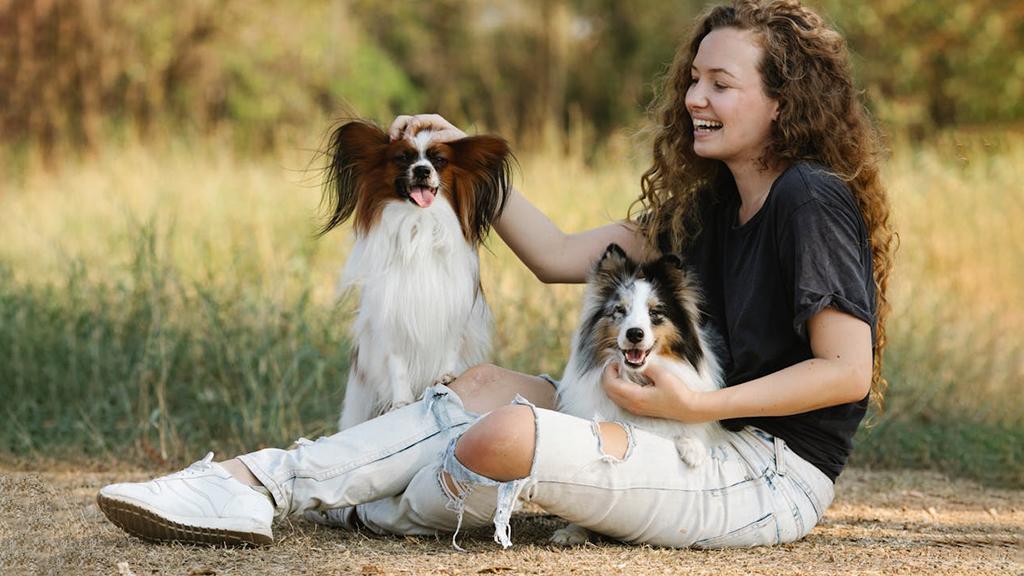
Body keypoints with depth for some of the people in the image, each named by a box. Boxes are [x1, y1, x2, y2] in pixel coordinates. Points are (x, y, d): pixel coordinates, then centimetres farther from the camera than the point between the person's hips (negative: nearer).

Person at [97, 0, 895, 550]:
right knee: (488, 386, 2)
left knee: (507, 433, -25)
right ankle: (253, 485, -7)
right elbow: (562, 256, 14)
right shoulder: (711, 204, 15)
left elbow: (848, 370, -17)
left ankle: (368, 515, 8)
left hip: (778, 475, -9)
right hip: (715, 442, 9)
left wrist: (695, 405, -23)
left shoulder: (813, 200, -13)